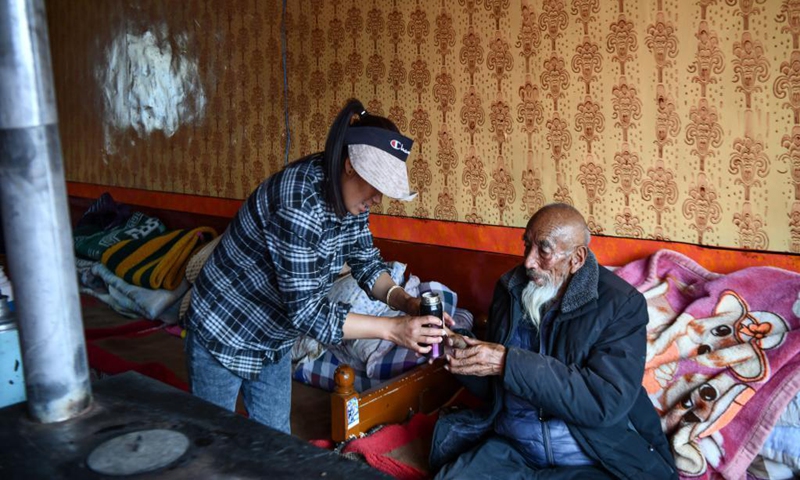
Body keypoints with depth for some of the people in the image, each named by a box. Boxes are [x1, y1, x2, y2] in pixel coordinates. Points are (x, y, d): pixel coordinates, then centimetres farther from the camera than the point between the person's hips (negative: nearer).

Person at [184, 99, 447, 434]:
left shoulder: (349, 194, -10)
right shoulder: (299, 202, -35)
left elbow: (365, 262, 0)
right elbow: (306, 310, -34)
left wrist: (405, 302, -18)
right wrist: (393, 329, -36)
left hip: (273, 341, 7)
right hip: (223, 335, -7)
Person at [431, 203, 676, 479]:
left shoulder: (622, 305, -10)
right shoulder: (510, 289, 4)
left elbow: (607, 402, -22)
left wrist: (509, 363, -24)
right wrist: (467, 359, -10)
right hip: (511, 446, 4)